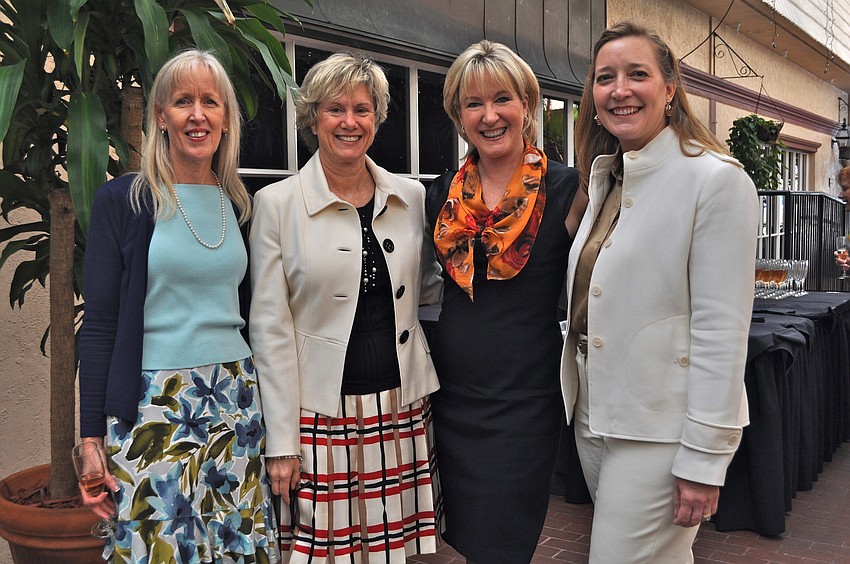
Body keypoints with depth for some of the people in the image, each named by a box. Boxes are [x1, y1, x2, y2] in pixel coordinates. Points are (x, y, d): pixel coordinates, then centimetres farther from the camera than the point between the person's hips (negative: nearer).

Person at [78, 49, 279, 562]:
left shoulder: (240, 206, 8)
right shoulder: (123, 200, -3)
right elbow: (100, 323, -4)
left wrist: (268, 410, 14)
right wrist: (91, 438, -7)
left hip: (235, 401, 4)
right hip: (150, 408, -3)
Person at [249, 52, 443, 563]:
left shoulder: (411, 197, 7)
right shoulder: (278, 203, -3)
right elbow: (271, 327, -5)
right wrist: (281, 441, -7)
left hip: (403, 409, 3)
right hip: (323, 415, -3)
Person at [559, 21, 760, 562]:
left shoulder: (715, 179, -13)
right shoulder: (604, 180, 11)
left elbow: (722, 331, -17)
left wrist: (704, 459, -17)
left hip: (660, 429, -7)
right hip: (592, 415, 7)